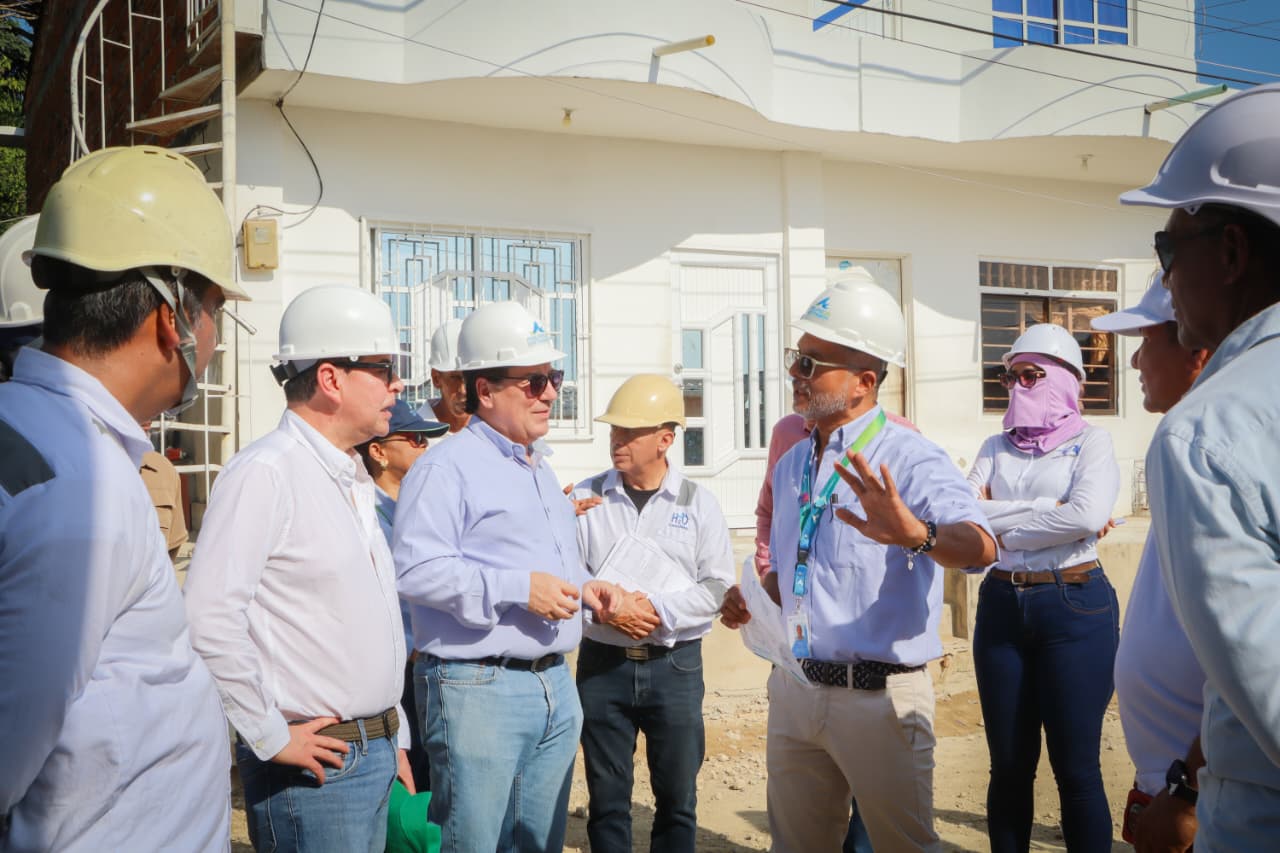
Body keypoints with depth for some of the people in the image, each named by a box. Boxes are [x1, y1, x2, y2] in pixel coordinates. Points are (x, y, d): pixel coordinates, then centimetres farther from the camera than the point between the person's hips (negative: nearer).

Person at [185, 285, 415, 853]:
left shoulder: (355, 478, 13)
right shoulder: (265, 473, -16)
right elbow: (211, 617, -24)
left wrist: (394, 738, 18)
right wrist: (271, 737, -17)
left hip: (375, 757, 8)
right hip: (314, 761, -8)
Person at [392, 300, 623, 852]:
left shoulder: (541, 470, 19)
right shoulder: (447, 467, -11)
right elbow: (415, 569, -22)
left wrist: (585, 587, 11)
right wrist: (517, 589, -23)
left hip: (555, 682, 9)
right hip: (478, 689, -8)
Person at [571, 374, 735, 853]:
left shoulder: (697, 503, 1)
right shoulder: (586, 497, 3)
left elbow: (718, 587, -4)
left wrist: (659, 608, -15)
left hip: (675, 665, 0)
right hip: (602, 663, 1)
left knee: (677, 797, 8)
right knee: (606, 796, 10)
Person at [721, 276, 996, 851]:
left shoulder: (909, 459, -14)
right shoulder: (792, 466, 10)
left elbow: (980, 546, -31)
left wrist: (917, 535, -52)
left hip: (880, 696, -7)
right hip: (795, 691, 7)